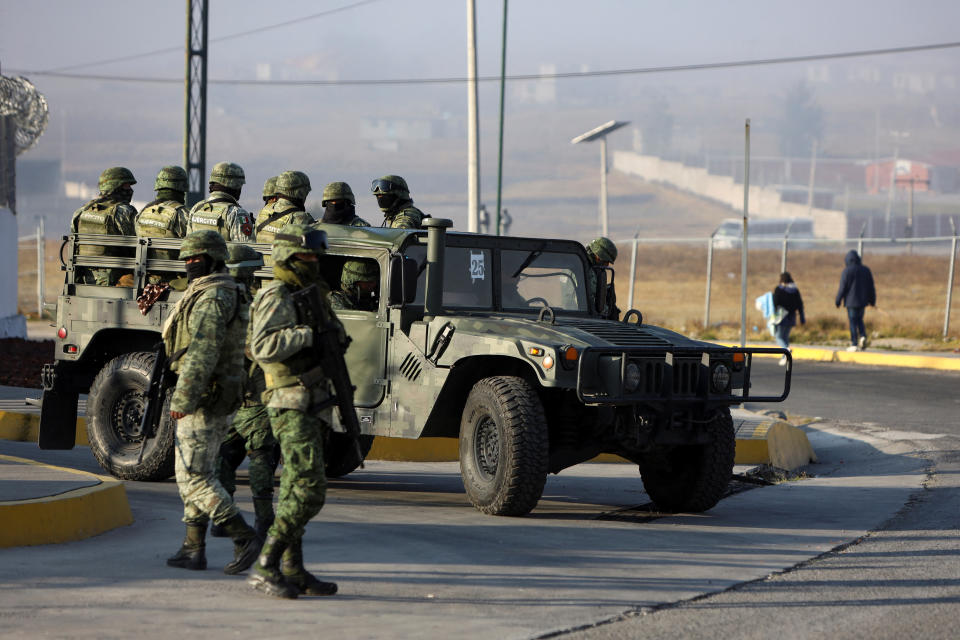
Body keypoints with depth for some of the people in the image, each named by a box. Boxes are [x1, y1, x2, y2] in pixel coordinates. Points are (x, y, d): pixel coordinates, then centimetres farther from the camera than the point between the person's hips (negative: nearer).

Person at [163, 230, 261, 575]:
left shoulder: (211, 297, -17)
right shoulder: (226, 294, 17)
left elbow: (202, 353, -25)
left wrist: (182, 399, -25)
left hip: (201, 400, -11)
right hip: (216, 399, 11)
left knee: (193, 477, -10)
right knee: (197, 474, 14)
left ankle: (244, 537, -14)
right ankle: (193, 549, 16)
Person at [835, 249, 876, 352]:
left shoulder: (847, 271, -10)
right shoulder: (866, 270, 5)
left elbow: (842, 288, -11)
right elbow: (871, 287, 9)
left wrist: (838, 301, -2)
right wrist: (872, 301, 17)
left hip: (851, 301, -5)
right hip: (863, 301, 5)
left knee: (853, 322, 0)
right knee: (859, 320, 19)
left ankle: (854, 345, -2)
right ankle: (863, 336, -5)